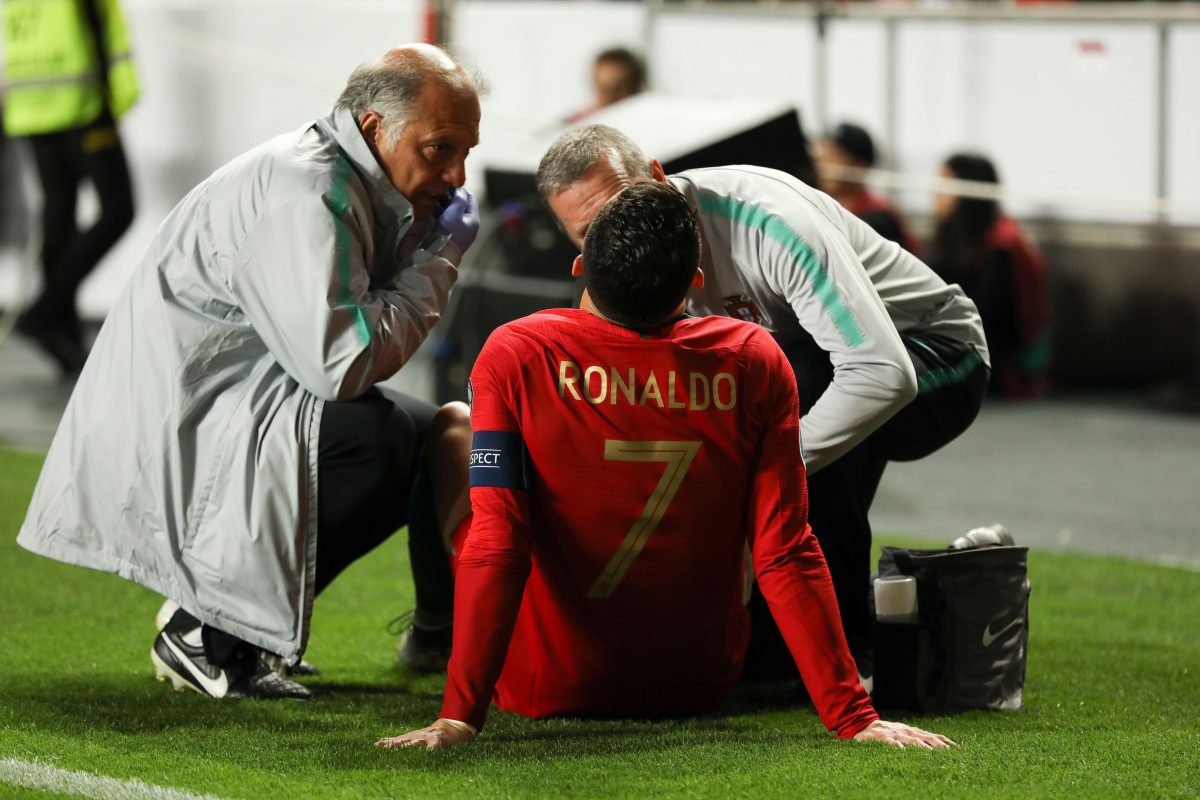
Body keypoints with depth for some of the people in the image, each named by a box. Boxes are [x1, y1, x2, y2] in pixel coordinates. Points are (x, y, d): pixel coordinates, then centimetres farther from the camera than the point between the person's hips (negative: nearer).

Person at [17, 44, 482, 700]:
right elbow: (342, 364, -28)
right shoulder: (303, 192, -21)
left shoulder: (358, 186, 12)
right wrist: (440, 261, -15)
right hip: (166, 441, -11)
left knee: (442, 430, 13)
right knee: (379, 439, -29)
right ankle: (207, 635, -16)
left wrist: (426, 246, 1)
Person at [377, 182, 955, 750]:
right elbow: (786, 555, -16)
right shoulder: (753, 363, -14)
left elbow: (495, 544, -23)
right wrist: (853, 718, -13)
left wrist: (459, 716, -22)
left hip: (546, 691, -2)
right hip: (701, 687, 2)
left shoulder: (514, 356, -19)